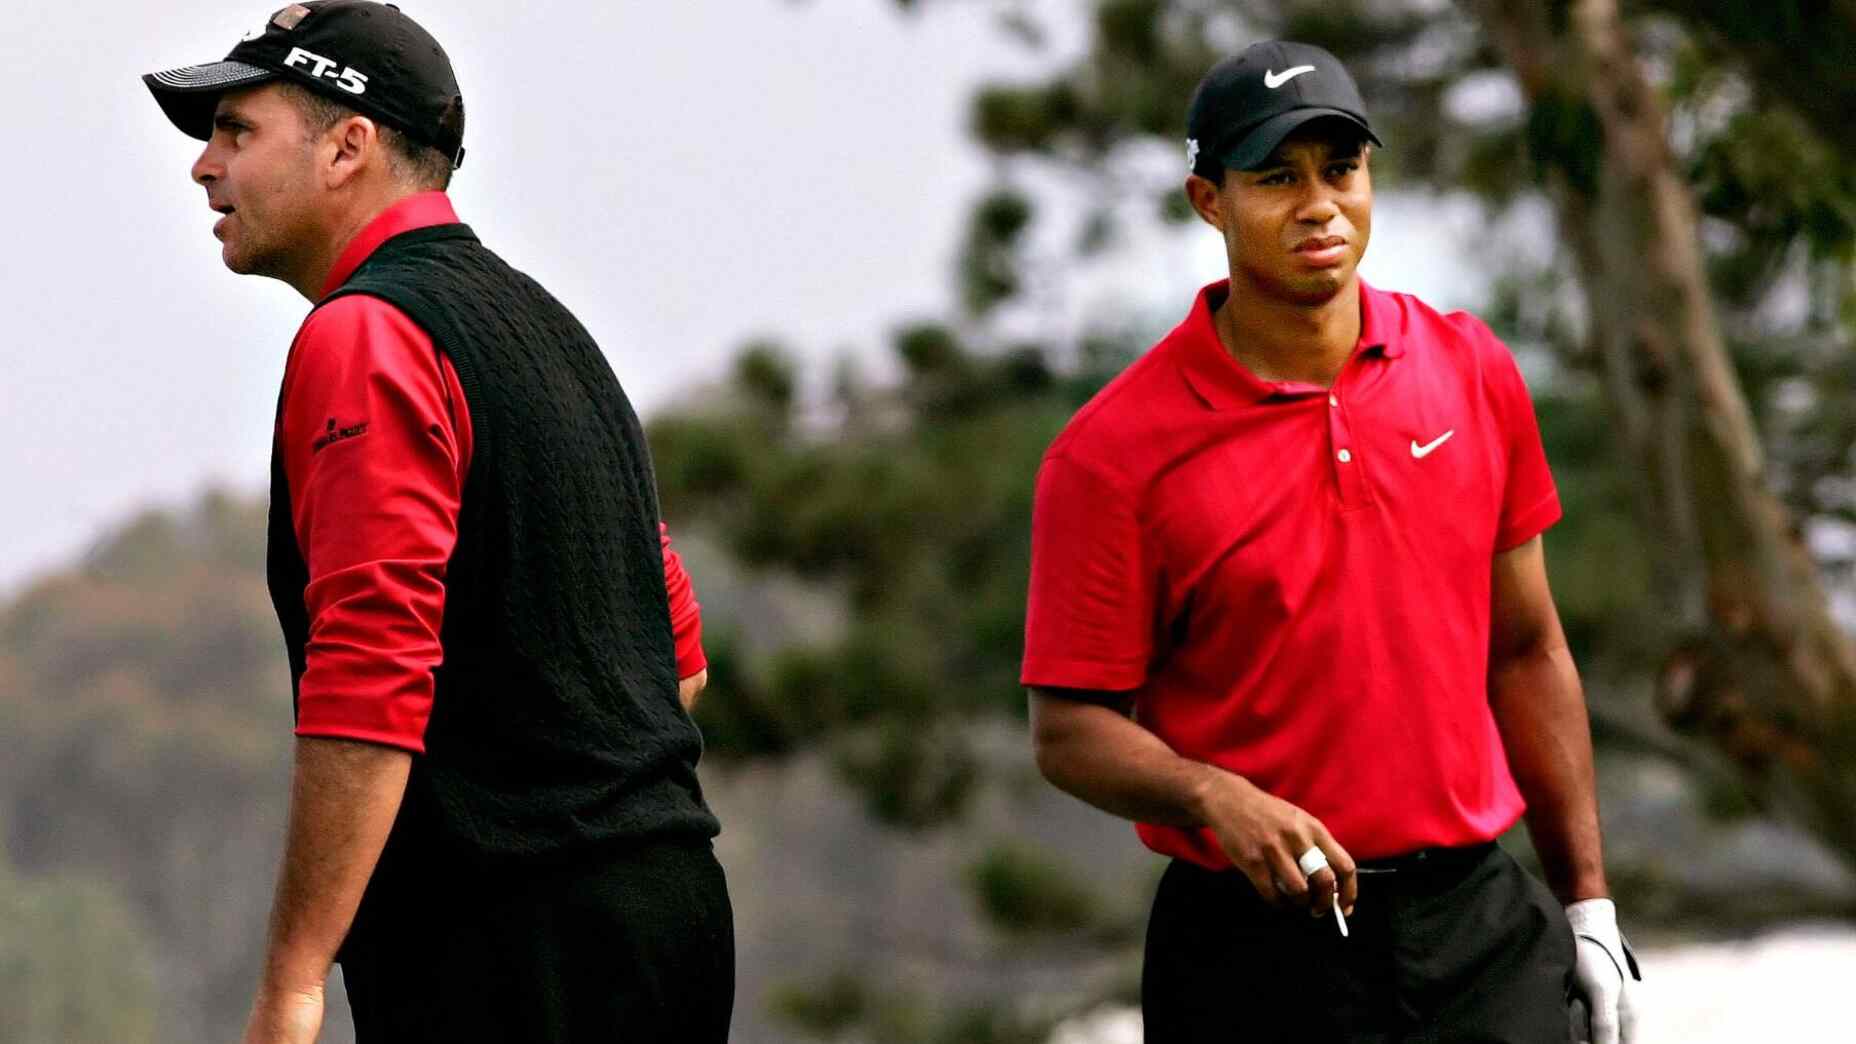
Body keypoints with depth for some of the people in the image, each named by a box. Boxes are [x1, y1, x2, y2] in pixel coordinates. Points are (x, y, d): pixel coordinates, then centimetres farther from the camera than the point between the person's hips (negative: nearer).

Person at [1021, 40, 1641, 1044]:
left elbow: (1526, 651, 12)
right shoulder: (1111, 453, -8)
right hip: (1255, 947, -3)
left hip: (1481, 922, 3)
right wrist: (1214, 799, -25)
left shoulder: (1475, 373, 6)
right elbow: (1070, 726, -6)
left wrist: (1588, 903, 10)